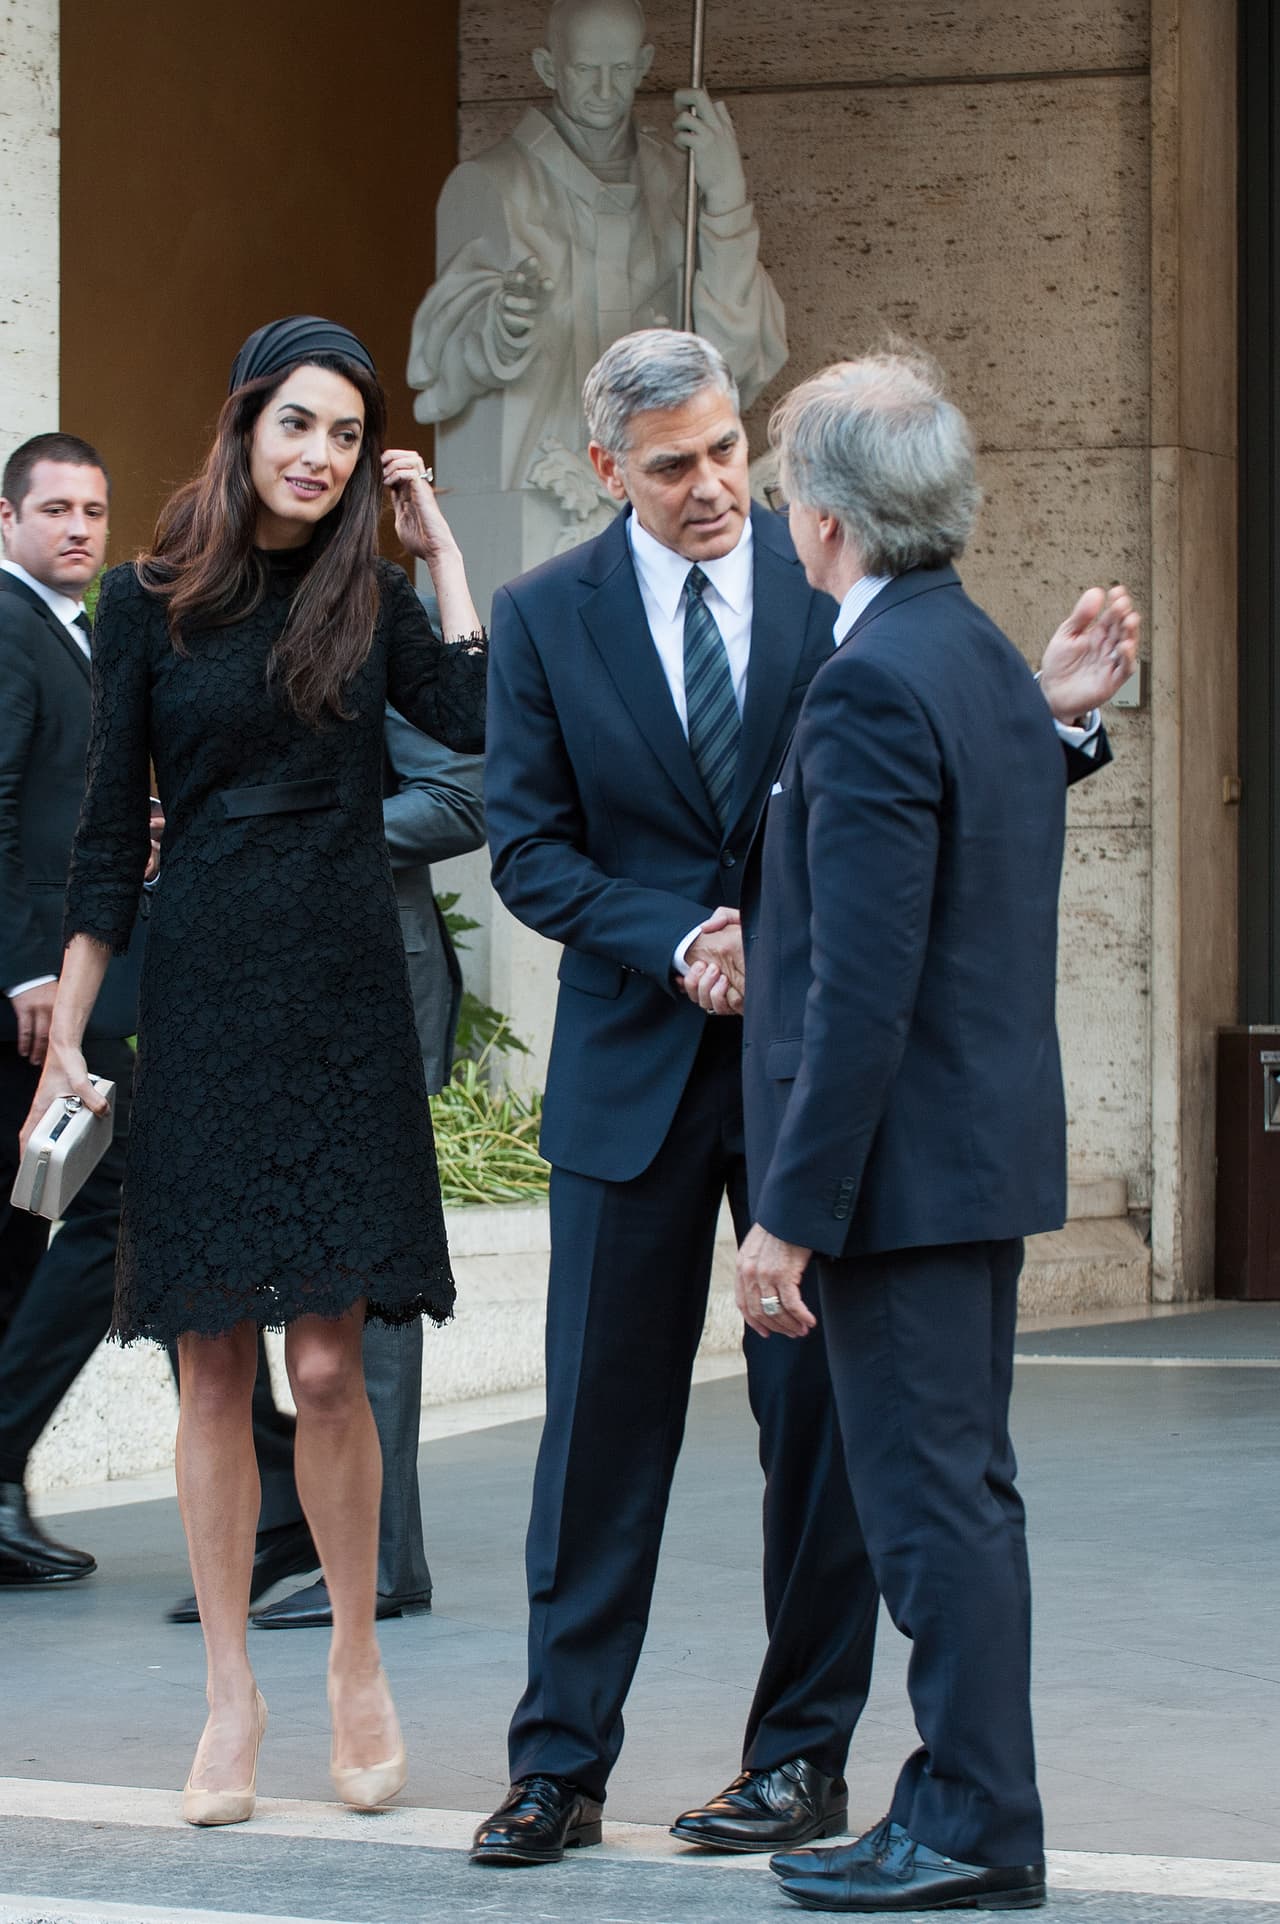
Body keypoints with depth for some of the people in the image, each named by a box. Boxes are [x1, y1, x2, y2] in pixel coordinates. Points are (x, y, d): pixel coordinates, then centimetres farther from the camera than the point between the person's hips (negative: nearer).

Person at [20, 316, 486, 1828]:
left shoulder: (369, 599, 6)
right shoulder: (149, 602, 4)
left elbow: (478, 723, -12)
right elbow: (108, 834, 5)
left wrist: (439, 548, -4)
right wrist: (66, 1037, 2)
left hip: (344, 998, 0)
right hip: (201, 1002, 0)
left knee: (327, 1364, -4)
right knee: (214, 1364, 2)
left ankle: (356, 1660, 14)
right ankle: (231, 1695, 11)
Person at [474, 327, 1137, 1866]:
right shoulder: (546, 617, 2)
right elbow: (529, 847, 1)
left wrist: (1050, 714, -15)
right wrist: (677, 947, -13)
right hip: (635, 1064, 1)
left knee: (816, 1416, 4)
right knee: (602, 1421, 5)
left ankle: (804, 1757, 14)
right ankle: (561, 1766, 13)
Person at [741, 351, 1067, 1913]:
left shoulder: (871, 687, -19)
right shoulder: (993, 666, 11)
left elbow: (863, 990, -23)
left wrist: (791, 1216, -20)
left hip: (904, 1158, -10)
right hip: (997, 1143, 10)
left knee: (930, 1503, -3)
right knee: (963, 1492, 14)